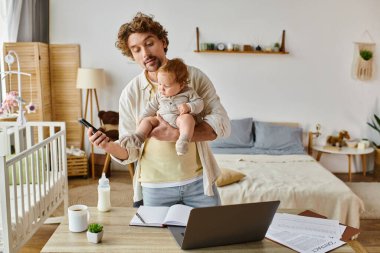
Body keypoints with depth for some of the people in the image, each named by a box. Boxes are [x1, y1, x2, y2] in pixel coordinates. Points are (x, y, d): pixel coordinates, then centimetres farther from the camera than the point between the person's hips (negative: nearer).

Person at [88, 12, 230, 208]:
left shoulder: (194, 77, -5)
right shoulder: (130, 93, -4)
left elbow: (222, 125, -12)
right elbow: (130, 151, -2)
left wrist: (176, 134, -25)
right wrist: (109, 146, -24)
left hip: (199, 182, 0)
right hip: (155, 188, 0)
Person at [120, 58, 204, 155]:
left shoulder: (188, 92, 3)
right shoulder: (159, 94, 14)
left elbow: (199, 103, 0)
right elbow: (151, 107, 20)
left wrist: (188, 107, -19)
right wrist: (142, 119, 11)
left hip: (179, 119, -5)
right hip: (161, 120, 5)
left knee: (187, 117, -35)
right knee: (148, 120, -8)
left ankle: (183, 141, -51)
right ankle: (138, 138, -21)